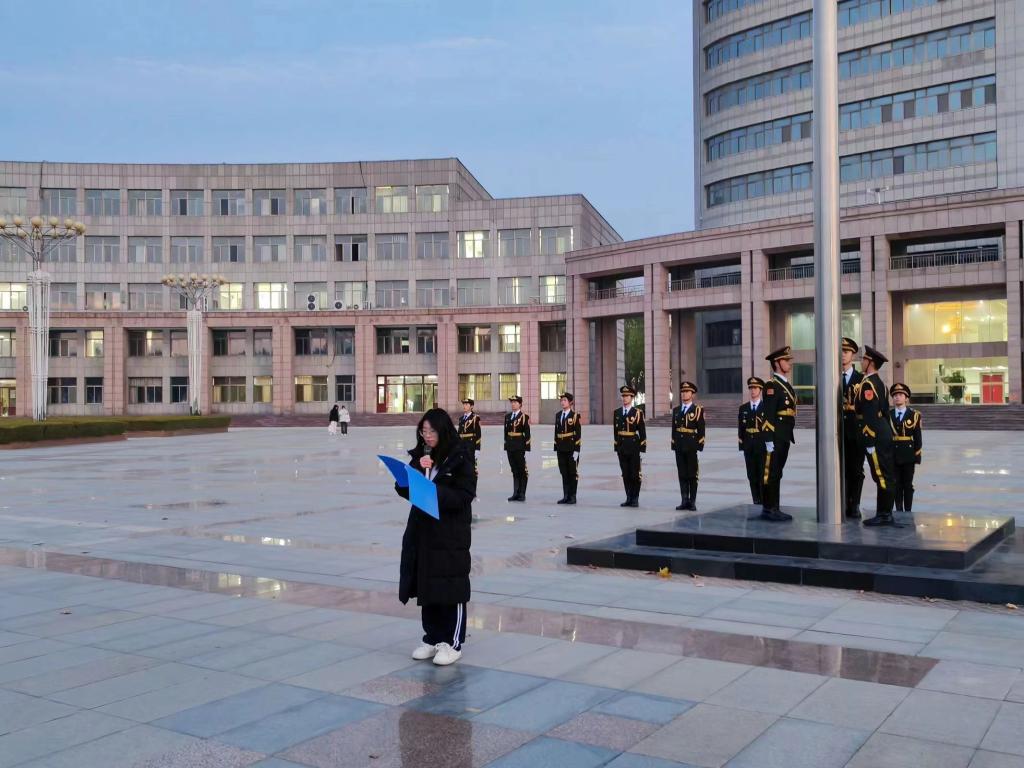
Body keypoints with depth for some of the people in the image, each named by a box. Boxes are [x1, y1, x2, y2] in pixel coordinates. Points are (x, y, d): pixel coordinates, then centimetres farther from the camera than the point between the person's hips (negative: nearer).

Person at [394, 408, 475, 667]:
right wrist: (417, 469, -12)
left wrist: (434, 491, -24)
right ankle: (432, 639, 24)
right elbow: (402, 489, 4)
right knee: (426, 587, 11)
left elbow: (464, 496, -15)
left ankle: (453, 643, 11)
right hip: (422, 530, 6)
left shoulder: (460, 458, -9)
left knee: (450, 588, 1)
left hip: (451, 533, -6)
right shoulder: (419, 455, 8)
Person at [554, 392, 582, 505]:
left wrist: (576, 450, -13)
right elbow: (556, 432, 14)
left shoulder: (575, 416, -5)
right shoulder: (558, 415, 11)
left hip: (571, 449, -5)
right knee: (564, 473, 7)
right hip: (561, 449, 5)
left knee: (573, 473, 2)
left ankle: (572, 497, 8)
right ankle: (566, 496, 12)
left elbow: (578, 434, -8)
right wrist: (556, 448, 10)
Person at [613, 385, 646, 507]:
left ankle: (635, 499, 9)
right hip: (622, 448, 4)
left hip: (634, 447, -4)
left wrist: (643, 448, -8)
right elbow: (615, 430, 13)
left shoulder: (637, 413, -3)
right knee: (625, 474, 7)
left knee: (635, 473, 0)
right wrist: (616, 446, 9)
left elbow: (642, 432, -3)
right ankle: (629, 498, 14)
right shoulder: (616, 412, 9)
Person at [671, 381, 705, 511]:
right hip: (679, 447, 4)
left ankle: (692, 502, 6)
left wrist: (699, 448, -10)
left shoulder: (698, 410, -1)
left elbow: (701, 431, -5)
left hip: (692, 447, -4)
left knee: (692, 475, 1)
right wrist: (673, 445, 7)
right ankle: (685, 501, 8)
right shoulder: (676, 410, 13)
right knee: (682, 475, 5)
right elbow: (674, 429, 14)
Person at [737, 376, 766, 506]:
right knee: (752, 476, 5)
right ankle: (756, 502, 12)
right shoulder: (743, 408, 10)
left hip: (763, 447, -3)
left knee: (764, 476, -3)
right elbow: (741, 429, 9)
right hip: (749, 448, 3)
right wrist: (742, 446, 3)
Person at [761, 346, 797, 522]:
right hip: (775, 437, -9)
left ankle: (774, 508, 17)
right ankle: (768, 509, 0)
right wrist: (769, 439, -20)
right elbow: (768, 414, -17)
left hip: (784, 437, 9)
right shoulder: (772, 385, -11)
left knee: (777, 473, 12)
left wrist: (788, 436, 18)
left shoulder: (786, 384, 18)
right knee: (770, 473, -4)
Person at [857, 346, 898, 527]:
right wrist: (886, 432, 21)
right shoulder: (879, 383, 16)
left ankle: (884, 515, -2)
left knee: (881, 475, -6)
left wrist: (868, 441, -20)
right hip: (884, 433, 10)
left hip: (875, 436, -10)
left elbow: (869, 415, -20)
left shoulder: (868, 384, -15)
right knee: (884, 475, 11)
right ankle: (884, 513, 16)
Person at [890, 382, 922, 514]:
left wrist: (917, 455, -6)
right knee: (896, 484, 5)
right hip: (893, 455, 1)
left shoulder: (914, 415, 1)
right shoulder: (888, 415, 5)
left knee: (908, 484, 5)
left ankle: (908, 510, 12)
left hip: (908, 454, -1)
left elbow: (918, 437, 0)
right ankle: (899, 510, 12)